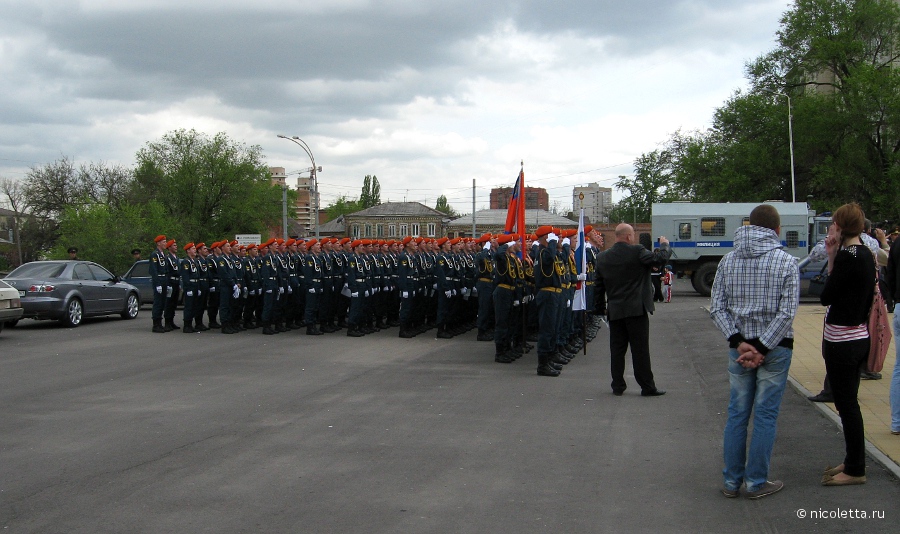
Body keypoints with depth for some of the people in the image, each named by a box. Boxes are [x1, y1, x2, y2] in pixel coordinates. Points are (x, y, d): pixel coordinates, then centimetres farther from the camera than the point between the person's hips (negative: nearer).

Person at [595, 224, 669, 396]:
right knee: (640, 349, 1)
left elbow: (599, 286, 12)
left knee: (617, 349, 9)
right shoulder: (637, 252, -11)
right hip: (636, 309, -5)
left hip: (614, 311, 5)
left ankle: (617, 386, 12)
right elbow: (659, 258, -11)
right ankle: (647, 387, 6)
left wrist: (602, 307, 23)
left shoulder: (602, 258, 6)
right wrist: (664, 245, 10)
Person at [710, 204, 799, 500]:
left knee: (737, 413, 11)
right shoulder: (785, 261, -7)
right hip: (775, 348, -3)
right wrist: (761, 348, -13)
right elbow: (787, 312, -14)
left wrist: (740, 341, -7)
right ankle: (756, 482, 10)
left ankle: (731, 480, 16)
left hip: (738, 346, 3)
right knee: (765, 414, 4)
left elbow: (717, 308, -2)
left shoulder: (728, 260, 3)